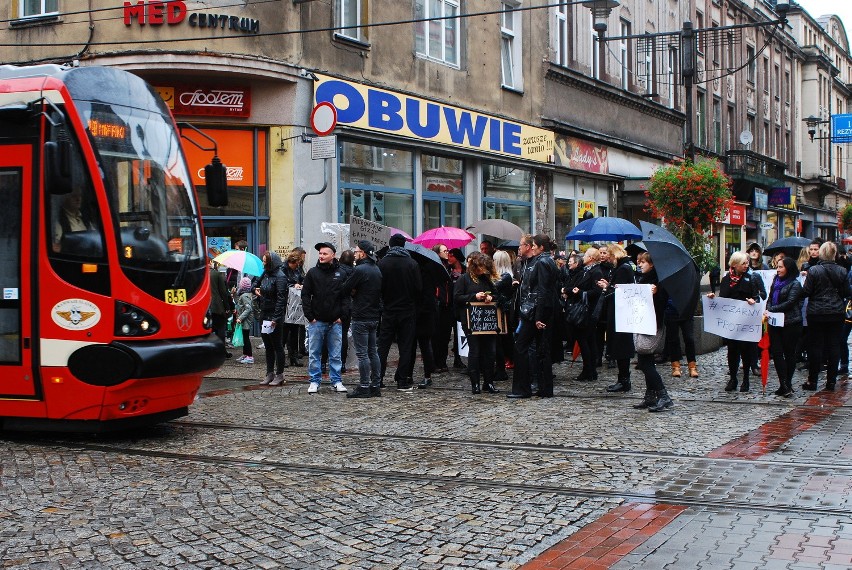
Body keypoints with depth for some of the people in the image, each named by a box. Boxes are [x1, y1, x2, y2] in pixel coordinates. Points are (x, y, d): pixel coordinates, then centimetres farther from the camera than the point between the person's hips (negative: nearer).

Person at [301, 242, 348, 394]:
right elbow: (305, 295, 2)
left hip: (335, 322, 0)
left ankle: (336, 381, 14)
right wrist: (310, 317, -5)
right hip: (316, 321, 0)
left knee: (335, 354, 6)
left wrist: (341, 316, -4)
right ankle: (315, 381, 12)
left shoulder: (341, 274, 3)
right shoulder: (312, 273, 2)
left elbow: (346, 296, 4)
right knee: (314, 354, 4)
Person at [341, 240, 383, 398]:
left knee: (362, 353, -4)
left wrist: (352, 292, 7)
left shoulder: (360, 270, -16)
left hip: (361, 318, -8)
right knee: (373, 352, 12)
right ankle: (375, 385, 15)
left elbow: (344, 289, -13)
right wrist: (357, 292, 5)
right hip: (374, 317, 8)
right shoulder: (377, 270, 11)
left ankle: (364, 387, -3)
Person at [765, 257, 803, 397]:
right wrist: (768, 311, -5)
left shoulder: (795, 284, -6)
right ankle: (784, 385, -3)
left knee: (789, 353, 3)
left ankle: (787, 385, 9)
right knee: (776, 352, -4)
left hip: (790, 323, -6)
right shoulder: (776, 281, 14)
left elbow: (789, 303, -13)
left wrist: (770, 310, -14)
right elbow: (770, 299, 14)